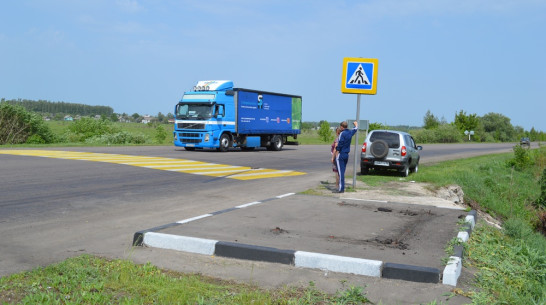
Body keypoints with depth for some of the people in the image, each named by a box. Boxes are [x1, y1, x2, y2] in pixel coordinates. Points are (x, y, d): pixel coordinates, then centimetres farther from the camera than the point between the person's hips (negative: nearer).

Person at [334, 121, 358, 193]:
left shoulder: (342, 133, -13)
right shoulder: (350, 132, 10)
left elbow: (340, 144, -18)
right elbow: (356, 129, 32)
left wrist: (336, 154, -12)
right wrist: (356, 124, 53)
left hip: (341, 154, -8)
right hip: (346, 155, 8)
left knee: (341, 172, -8)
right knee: (342, 172, 14)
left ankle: (341, 189, -9)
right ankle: (342, 188, 16)